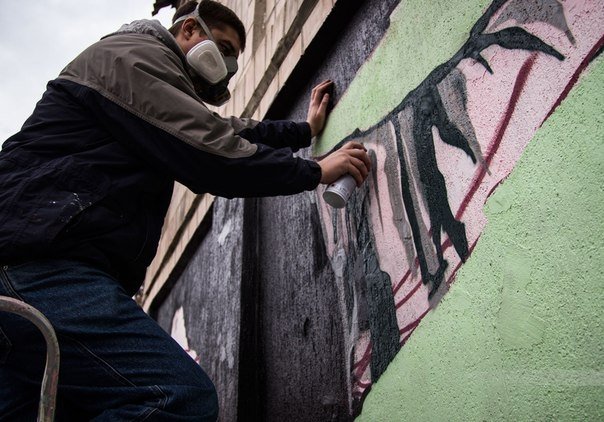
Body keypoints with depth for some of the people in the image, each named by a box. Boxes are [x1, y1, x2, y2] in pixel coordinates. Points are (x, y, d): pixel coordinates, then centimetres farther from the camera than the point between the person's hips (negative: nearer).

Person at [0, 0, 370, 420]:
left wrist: (306, 129, 47)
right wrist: (315, 171, -2)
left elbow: (229, 130, 40)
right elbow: (211, 154, -13)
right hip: (44, 265, -11)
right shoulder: (135, 54, -1)